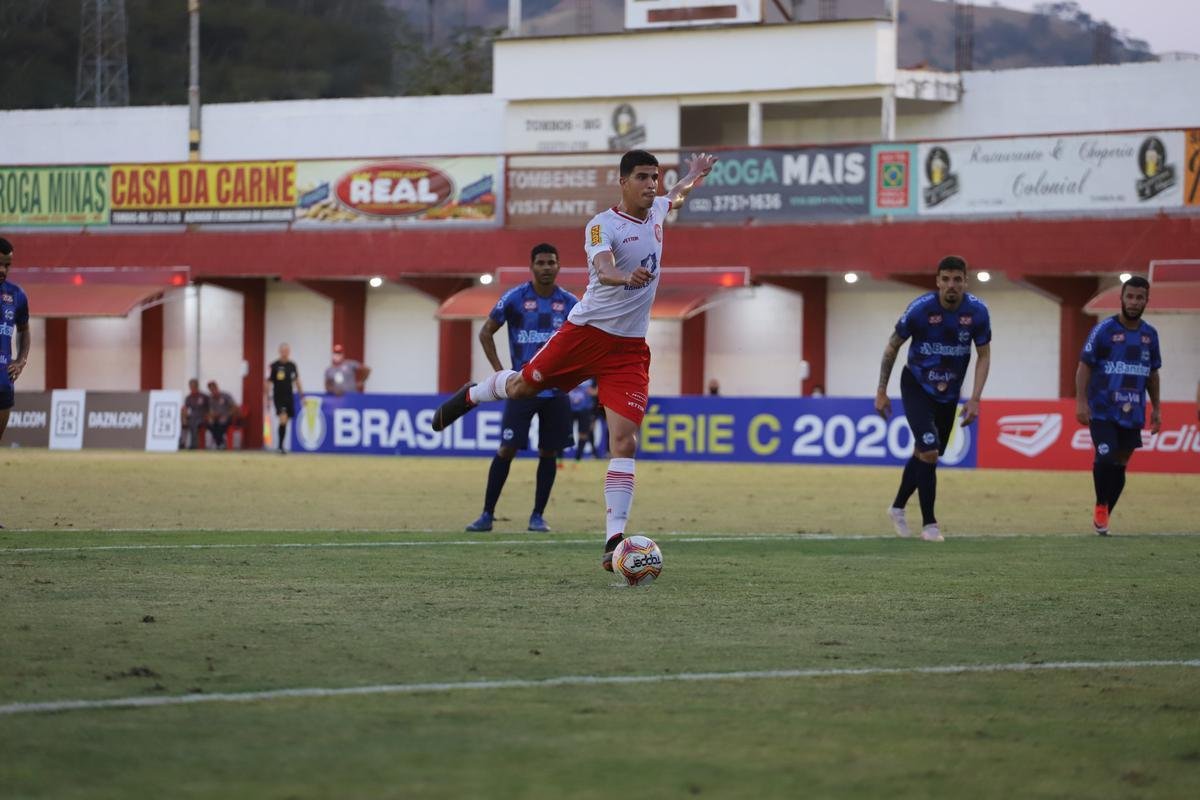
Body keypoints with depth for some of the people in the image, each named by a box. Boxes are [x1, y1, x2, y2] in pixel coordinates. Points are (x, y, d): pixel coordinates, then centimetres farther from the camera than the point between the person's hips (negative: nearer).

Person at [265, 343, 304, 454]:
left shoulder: (292, 365, 7)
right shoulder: (274, 366, -7)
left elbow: (297, 381, 16)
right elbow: (267, 382, -6)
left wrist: (301, 395, 13)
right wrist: (268, 398, -11)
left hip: (289, 397, 5)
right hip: (279, 398, -5)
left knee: (285, 422, 8)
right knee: (283, 419, -19)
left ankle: (281, 446, 18)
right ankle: (281, 447, -14)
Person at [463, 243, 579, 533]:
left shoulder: (570, 303, 3)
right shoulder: (514, 298, -4)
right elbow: (486, 332, 4)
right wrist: (500, 372, -3)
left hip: (556, 390, 2)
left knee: (549, 452, 3)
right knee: (507, 449, -7)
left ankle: (538, 516, 11)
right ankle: (487, 515, -2)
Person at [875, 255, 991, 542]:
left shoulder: (977, 312, -14)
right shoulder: (920, 308, -21)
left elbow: (984, 355, -3)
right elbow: (892, 346, -7)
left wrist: (975, 399, -12)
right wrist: (881, 392, -5)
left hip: (949, 393, 4)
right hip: (917, 387, -4)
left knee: (924, 454, 13)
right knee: (929, 452, -16)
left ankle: (898, 508, 34)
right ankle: (929, 524, -6)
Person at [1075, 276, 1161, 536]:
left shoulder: (1149, 334, 8)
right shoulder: (1104, 329, -6)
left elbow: (1152, 374, 18)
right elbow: (1084, 366, -6)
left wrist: (1156, 409, 15)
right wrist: (1081, 402, -14)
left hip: (1132, 414, 4)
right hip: (1102, 411, -4)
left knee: (1120, 464, 6)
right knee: (1105, 458, -19)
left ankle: (1104, 516, 16)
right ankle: (1100, 506, 1)